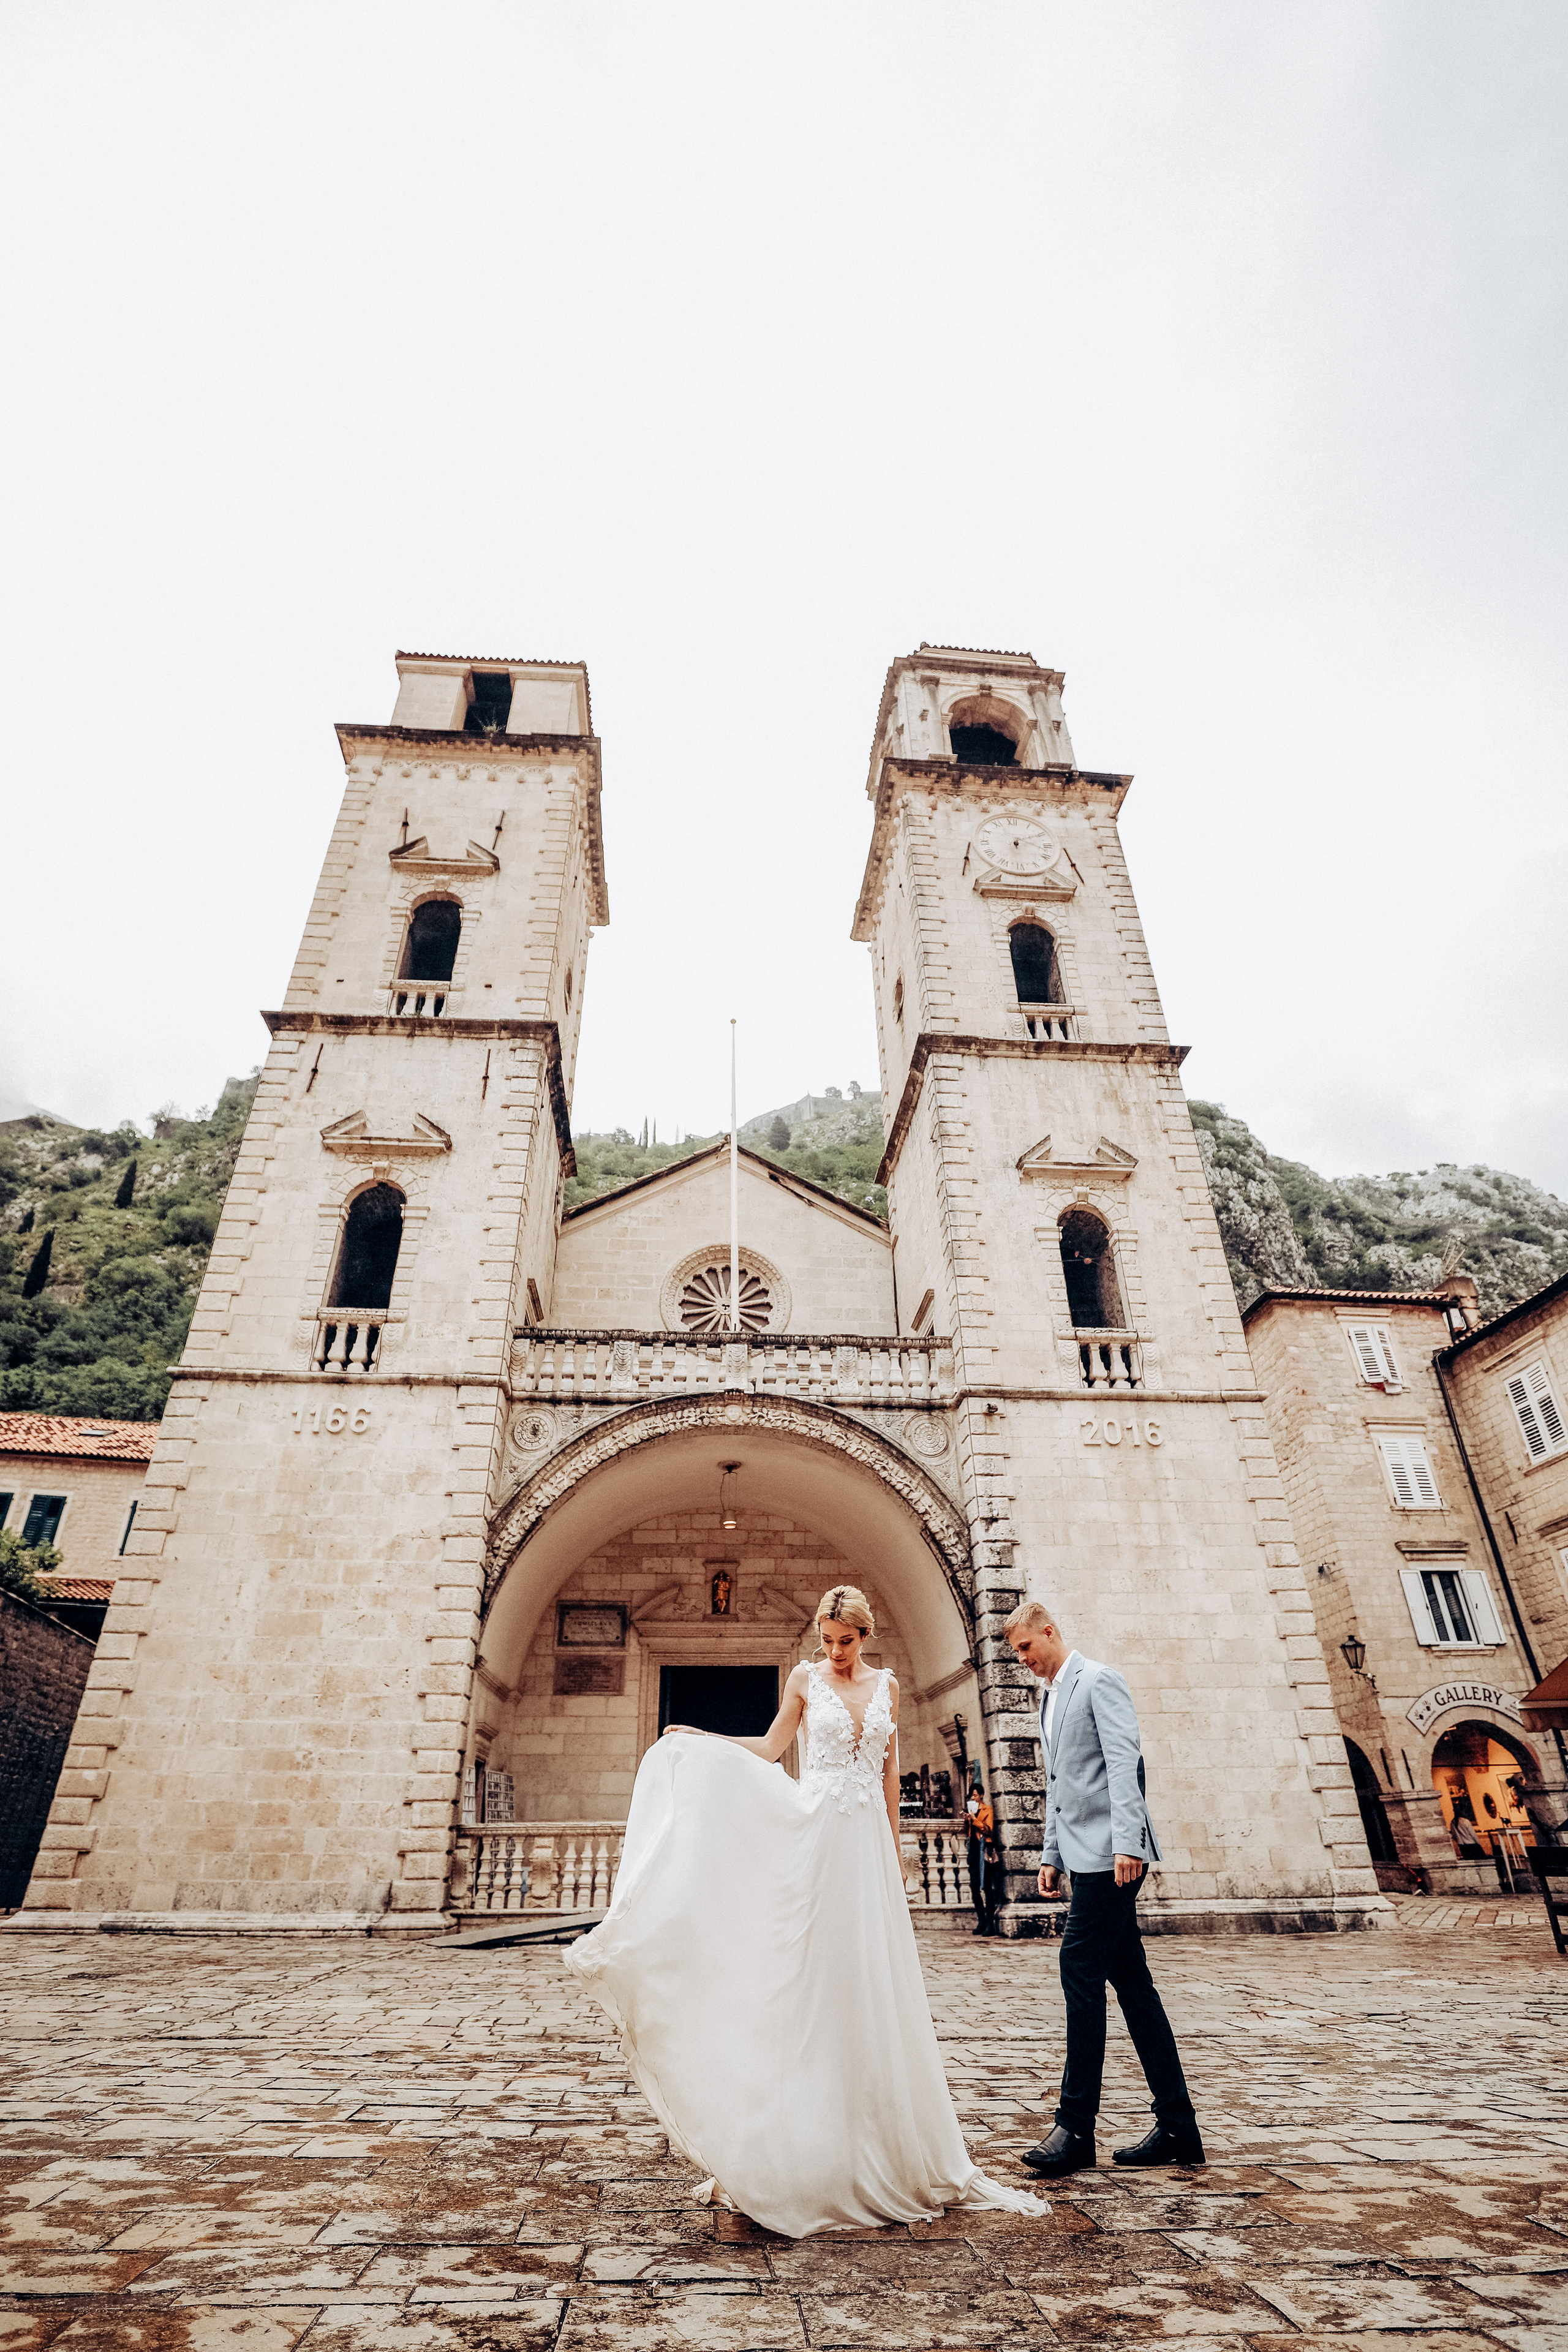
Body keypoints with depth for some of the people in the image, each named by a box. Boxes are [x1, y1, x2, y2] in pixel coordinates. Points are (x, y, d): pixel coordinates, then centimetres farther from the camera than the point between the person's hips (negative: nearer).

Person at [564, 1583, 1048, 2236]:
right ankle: (806, 2134, 13)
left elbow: (890, 1772, 12)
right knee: (809, 1971, 0)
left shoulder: (887, 1686, 7)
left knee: (872, 1980, 7)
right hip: (815, 1832, -3)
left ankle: (877, 2132, 23)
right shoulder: (805, 1680, 0)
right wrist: (700, 1739, -6)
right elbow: (769, 1748, 4)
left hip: (868, 1838, 3)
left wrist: (894, 1848, 12)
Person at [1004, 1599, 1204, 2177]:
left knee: (1080, 1969, -10)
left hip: (1112, 1853, -9)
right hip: (1087, 1856, 9)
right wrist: (1051, 1853, 17)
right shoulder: (1049, 1699, 18)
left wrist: (1127, 1842, -23)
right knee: (1129, 1980, 10)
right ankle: (1177, 2127, 17)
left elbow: (1124, 1762, -16)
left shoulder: (1098, 1681, -8)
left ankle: (1076, 2128, -4)